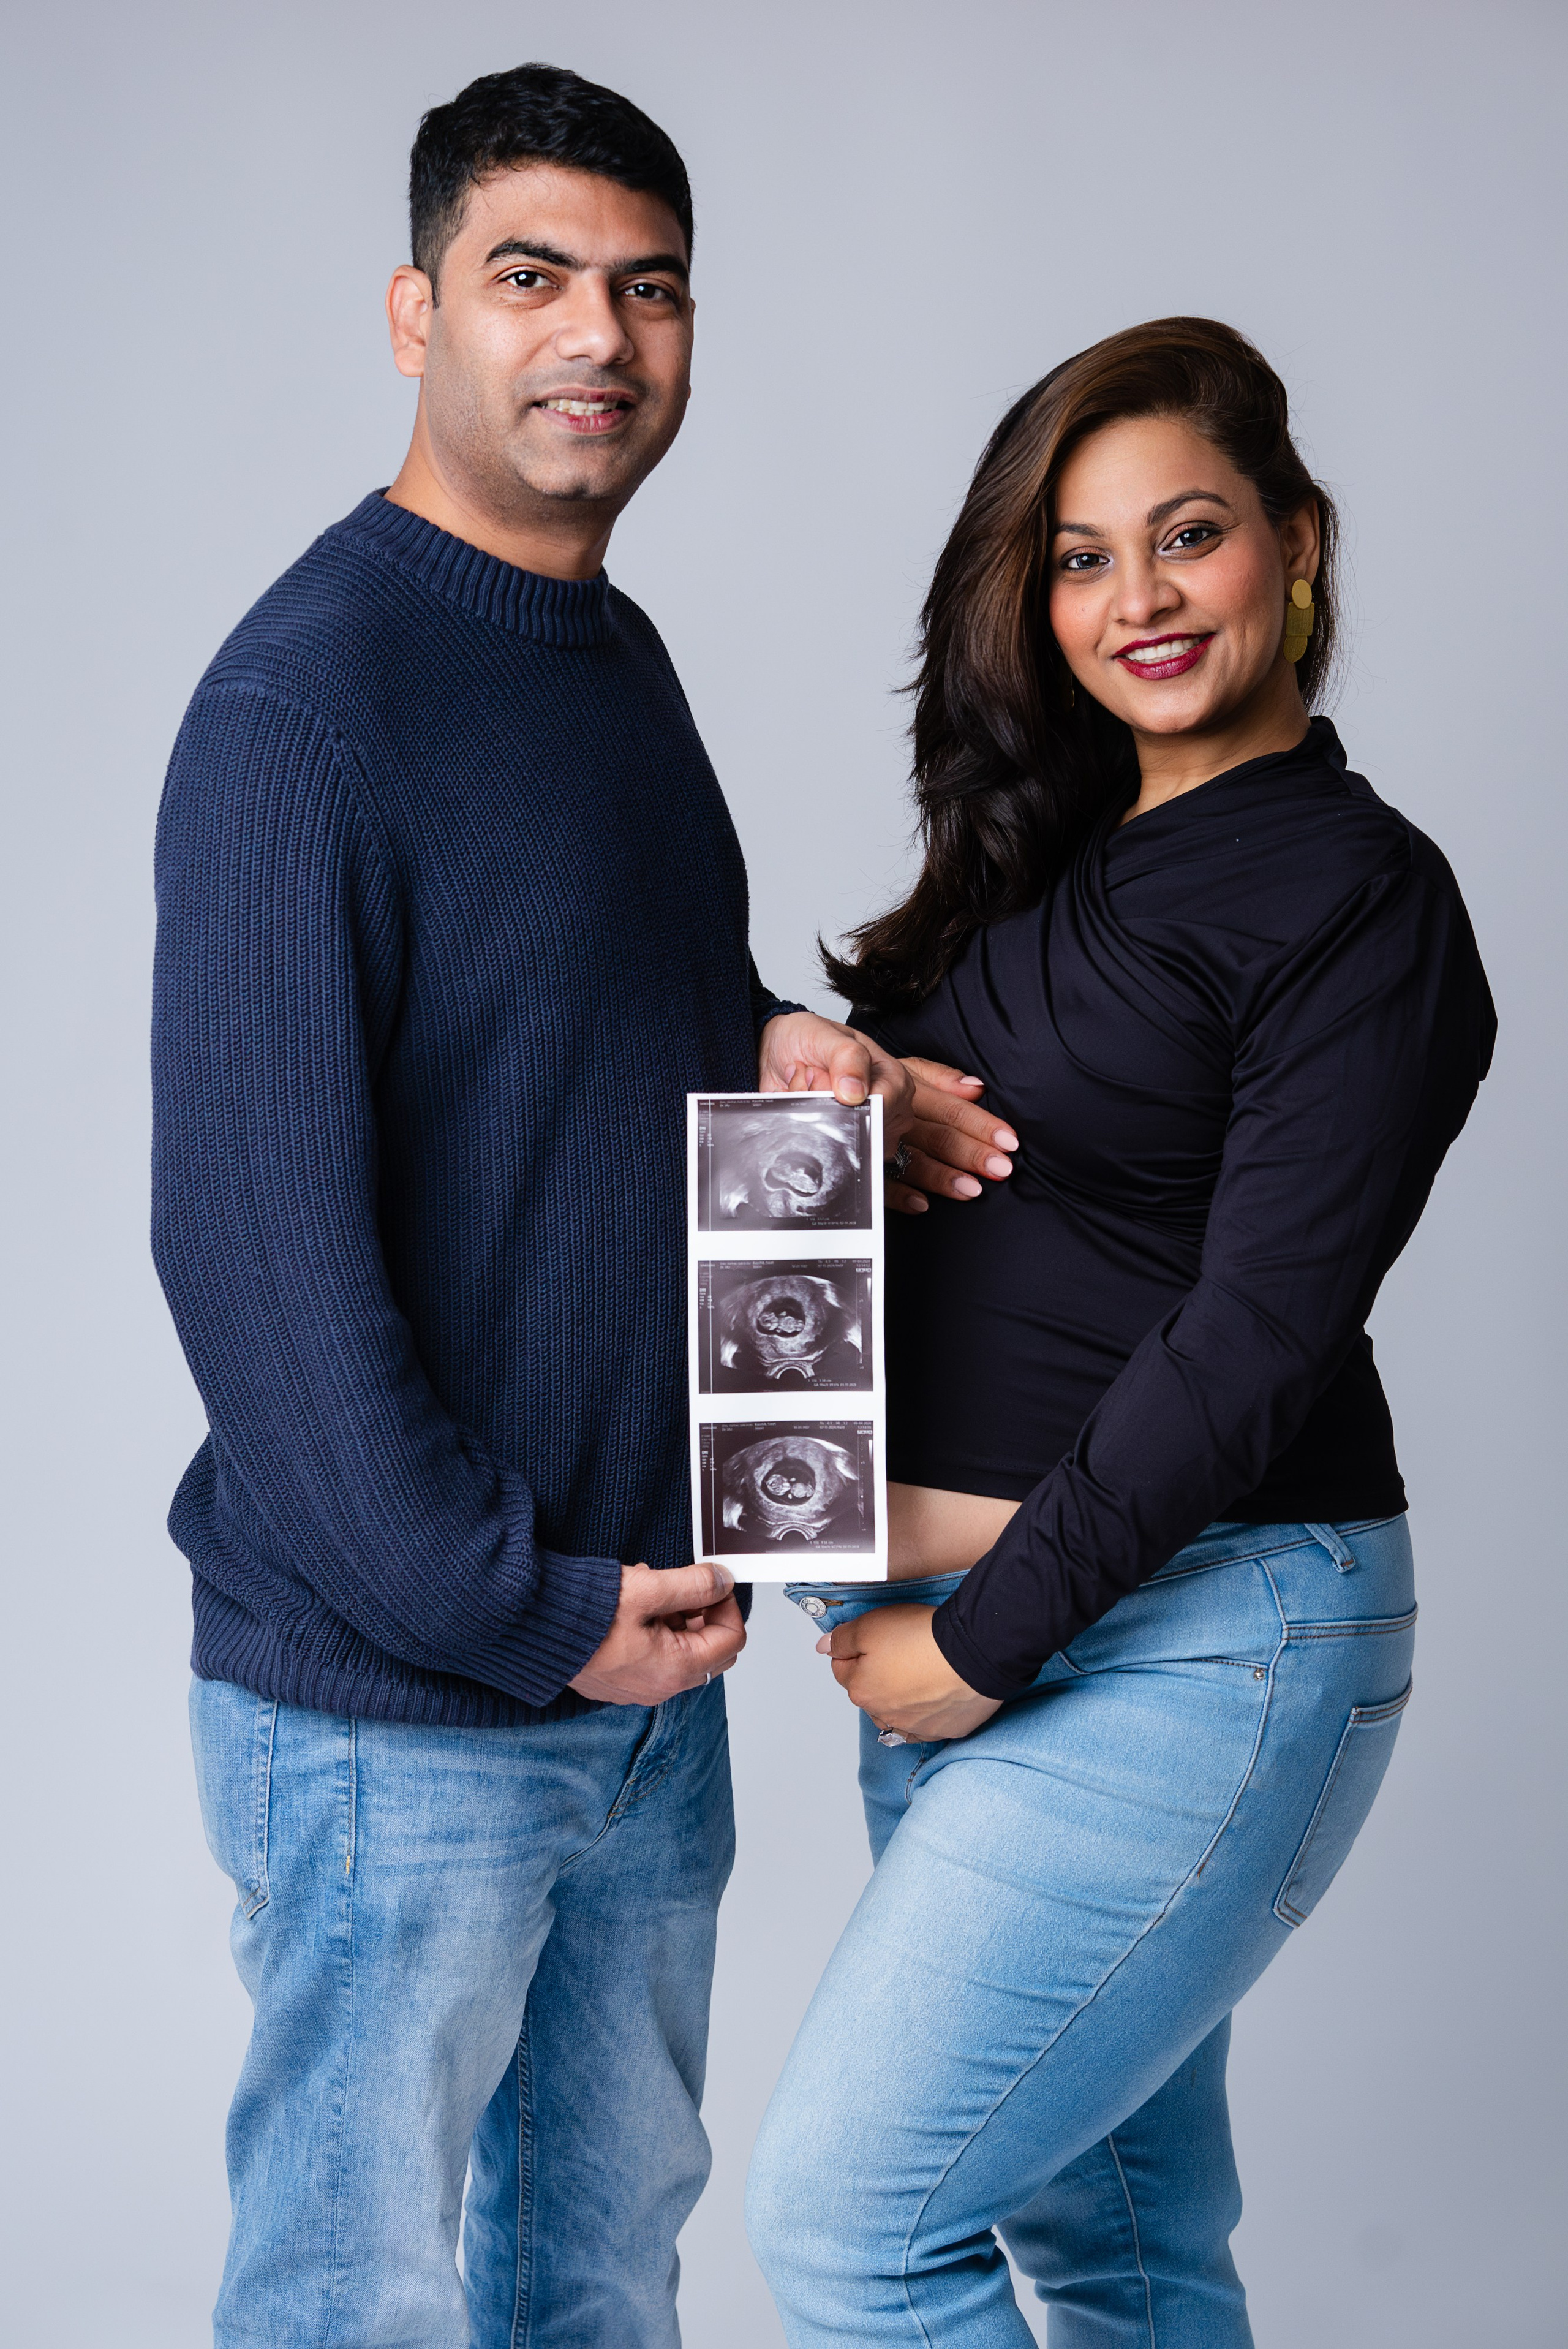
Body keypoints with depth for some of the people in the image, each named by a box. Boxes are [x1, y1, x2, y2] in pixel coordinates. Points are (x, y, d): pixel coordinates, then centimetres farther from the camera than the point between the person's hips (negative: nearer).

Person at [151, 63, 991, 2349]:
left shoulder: (618, 655, 10)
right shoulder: (307, 698, -17)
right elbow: (251, 1232, -20)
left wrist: (760, 1039, 0)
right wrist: (520, 1610, -19)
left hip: (644, 1652, 8)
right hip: (393, 1704, -8)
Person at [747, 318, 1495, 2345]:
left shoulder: (1359, 902, -11)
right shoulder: (1042, 851, 13)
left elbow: (1251, 1348, -17)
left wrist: (979, 1644, -15)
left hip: (1190, 1639, -7)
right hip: (962, 1625, 8)